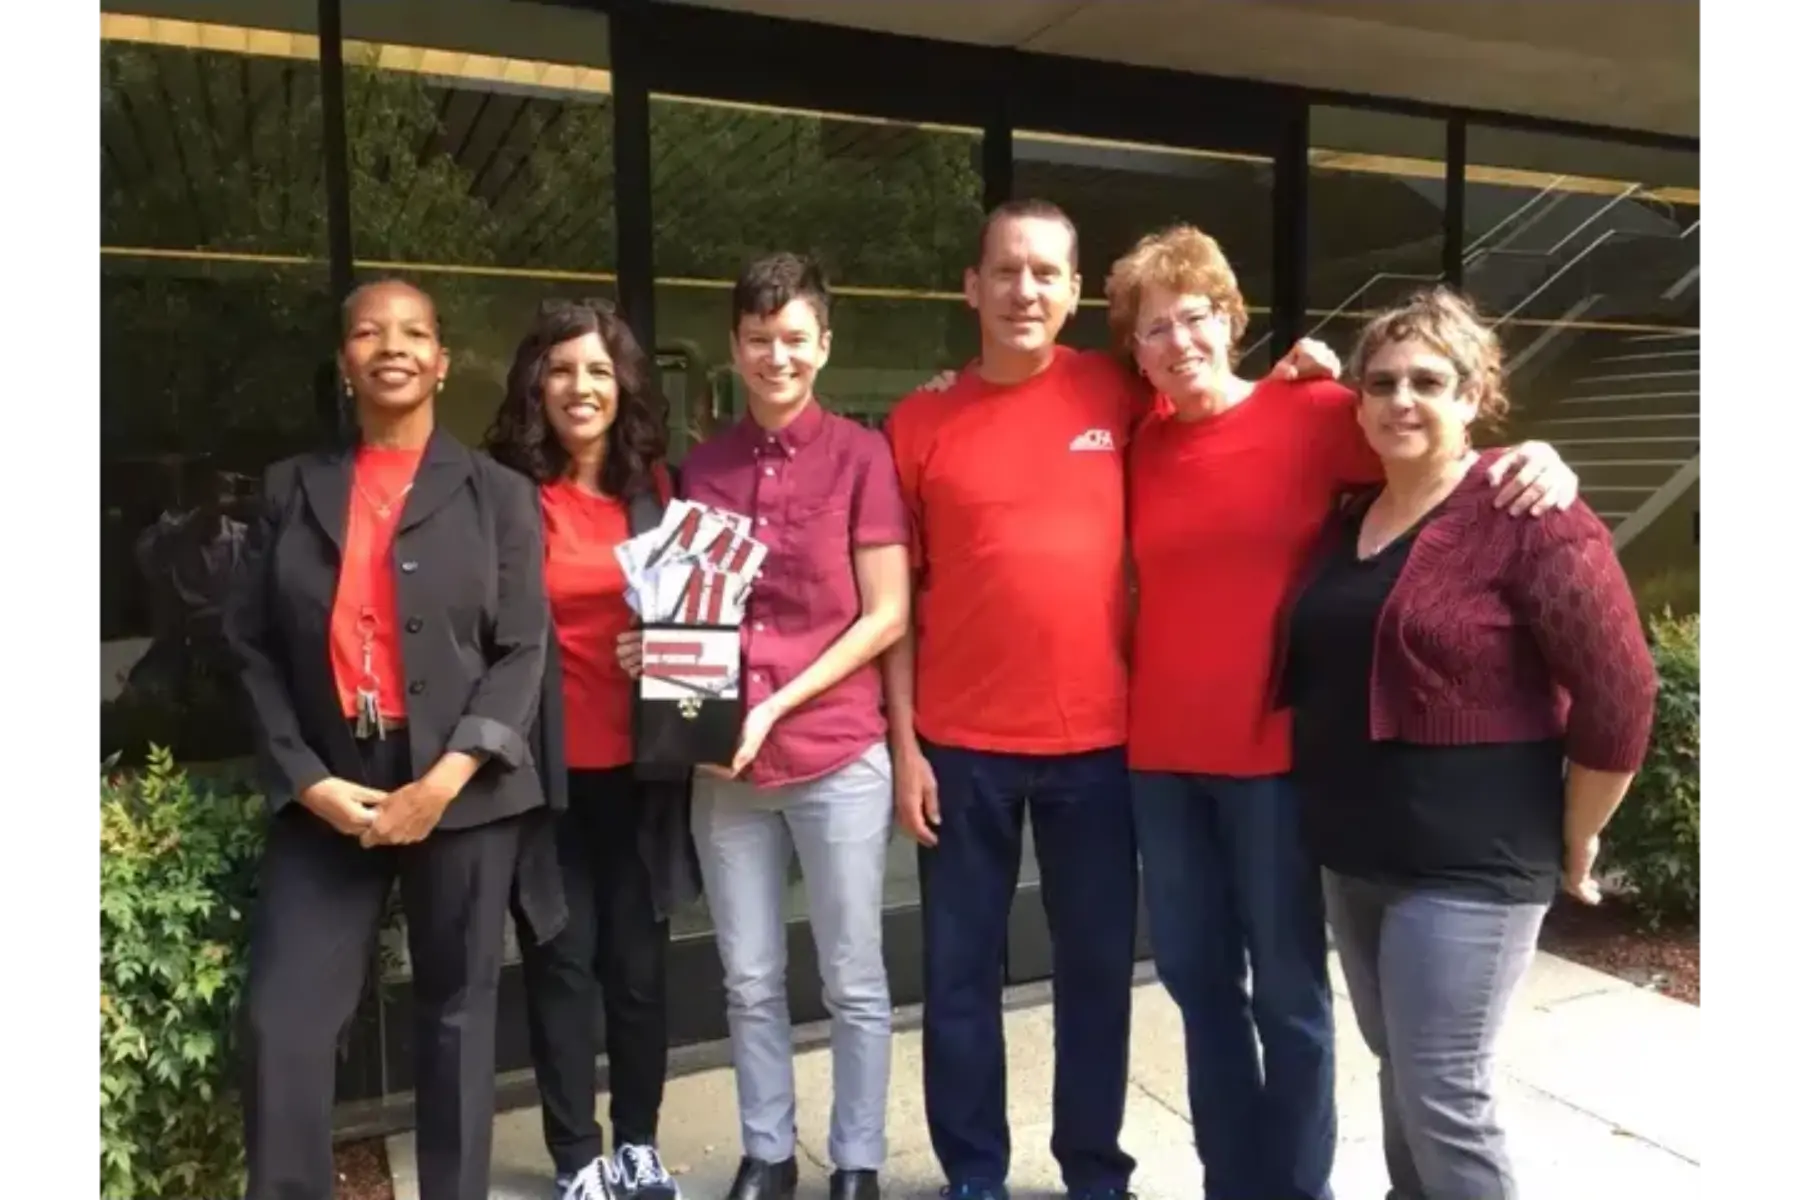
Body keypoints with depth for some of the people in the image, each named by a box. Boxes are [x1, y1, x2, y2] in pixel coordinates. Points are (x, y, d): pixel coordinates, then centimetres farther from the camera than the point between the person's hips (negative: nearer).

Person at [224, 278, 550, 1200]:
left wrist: (445, 779, -13)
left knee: (456, 1014, 9)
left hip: (460, 789, -1)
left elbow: (523, 651, -2)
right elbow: (251, 645, 6)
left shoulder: (497, 495, 5)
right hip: (326, 790, 2)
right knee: (281, 1021, -2)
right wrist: (305, 778, -7)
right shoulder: (291, 489, 10)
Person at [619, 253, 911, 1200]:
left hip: (837, 756, -3)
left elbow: (886, 616, -6)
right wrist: (657, 648, -5)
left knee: (852, 980, 9)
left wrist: (778, 705, -13)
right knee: (749, 980, 14)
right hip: (725, 761, 4)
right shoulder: (702, 466, 8)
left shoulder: (859, 454, -4)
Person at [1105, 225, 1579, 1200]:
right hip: (1160, 756, 5)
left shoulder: (1311, 413, -6)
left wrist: (1536, 464, -23)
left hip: (1273, 754, -4)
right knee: (1199, 982, 16)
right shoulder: (1141, 445, 7)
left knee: (1287, 992, 7)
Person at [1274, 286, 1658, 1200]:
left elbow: (1618, 702, -14)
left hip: (1469, 866, -7)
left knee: (1442, 1099, -1)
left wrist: (1573, 844, -6)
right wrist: (1335, 819, 12)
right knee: (1399, 1071, 20)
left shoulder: (1530, 522, -14)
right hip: (1353, 857, 7)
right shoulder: (1347, 518, 8)